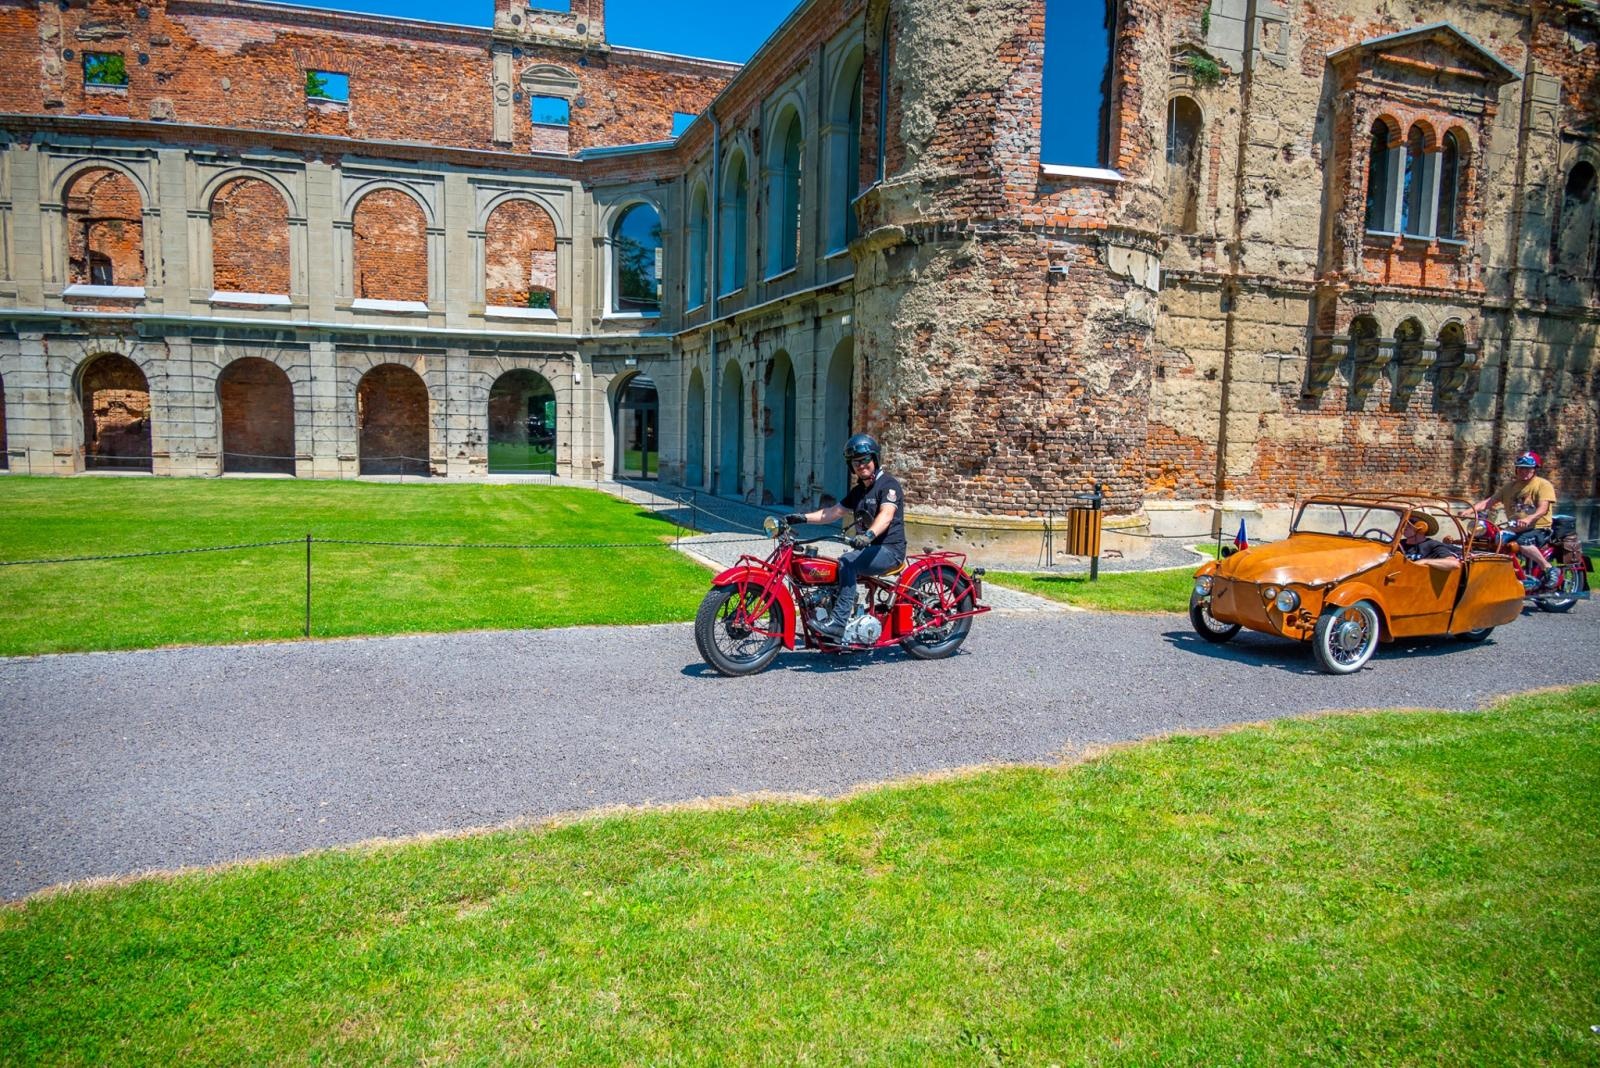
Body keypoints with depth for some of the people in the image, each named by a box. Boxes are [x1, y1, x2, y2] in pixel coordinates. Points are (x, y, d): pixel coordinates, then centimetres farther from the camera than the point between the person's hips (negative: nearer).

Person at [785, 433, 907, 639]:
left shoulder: (889, 484, -9)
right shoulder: (858, 490, 19)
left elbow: (886, 515, -27)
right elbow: (834, 512, 23)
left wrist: (869, 534, -46)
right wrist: (803, 517, 11)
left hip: (889, 550, -9)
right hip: (868, 548, 9)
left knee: (847, 563, -31)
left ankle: (839, 622, -32)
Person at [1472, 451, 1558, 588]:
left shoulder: (1543, 485, -1)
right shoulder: (1509, 486, 14)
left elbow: (1543, 508, -18)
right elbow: (1488, 501, 4)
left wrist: (1528, 519, -39)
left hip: (1538, 529, -5)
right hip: (1514, 530, 5)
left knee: (1523, 543, -36)